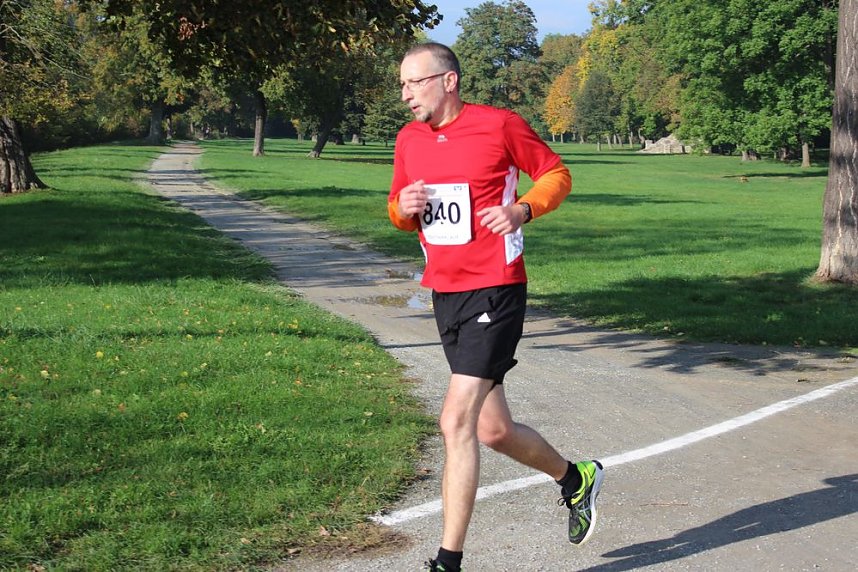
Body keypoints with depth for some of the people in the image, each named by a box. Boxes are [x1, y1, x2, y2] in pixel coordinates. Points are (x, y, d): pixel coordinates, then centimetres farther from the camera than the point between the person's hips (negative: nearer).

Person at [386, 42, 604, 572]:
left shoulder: (500, 125, -8)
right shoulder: (409, 140, 9)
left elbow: (557, 174, 2)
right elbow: (399, 210, 20)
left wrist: (522, 209, -17)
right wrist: (402, 207, -4)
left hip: (495, 291, -7)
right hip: (444, 292, 7)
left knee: (457, 422, -14)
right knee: (493, 430, 13)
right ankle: (576, 478, 40)